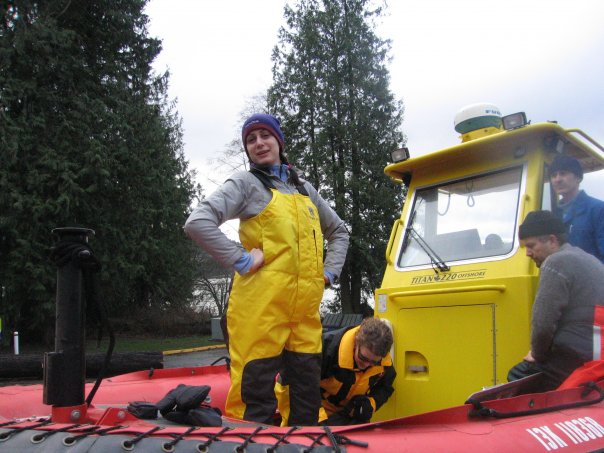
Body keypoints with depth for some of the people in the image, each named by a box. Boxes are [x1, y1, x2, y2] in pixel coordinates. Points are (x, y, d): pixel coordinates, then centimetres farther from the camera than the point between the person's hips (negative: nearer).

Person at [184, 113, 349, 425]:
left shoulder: (304, 189, 19)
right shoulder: (247, 183, 1)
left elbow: (338, 231, 31)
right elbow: (197, 223, -13)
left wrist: (329, 272, 16)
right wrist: (242, 260, -13)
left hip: (306, 308, 6)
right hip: (261, 305, -6)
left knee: (308, 393, 12)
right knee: (257, 394, -3)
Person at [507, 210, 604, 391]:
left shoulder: (556, 263, -11)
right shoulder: (586, 258, 21)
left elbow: (543, 323, -17)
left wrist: (537, 355, 1)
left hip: (576, 358, -10)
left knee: (517, 381, -4)